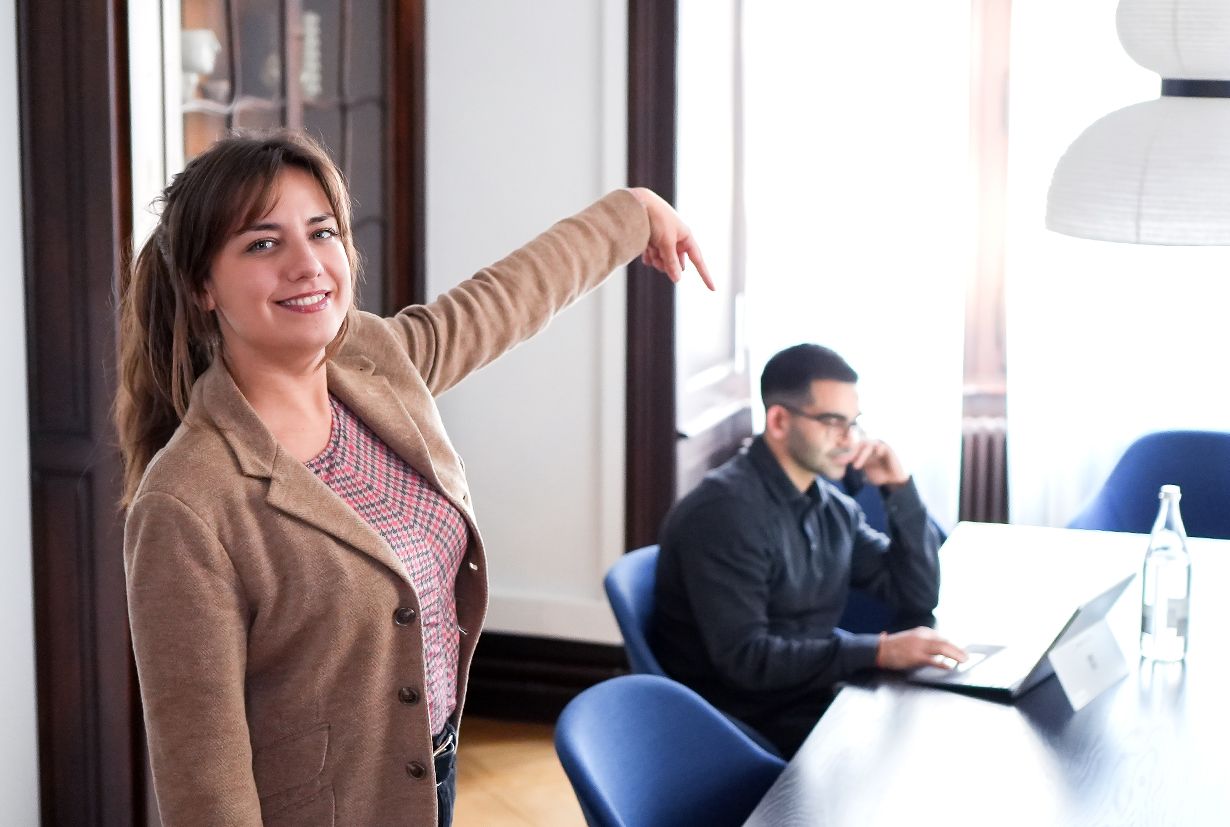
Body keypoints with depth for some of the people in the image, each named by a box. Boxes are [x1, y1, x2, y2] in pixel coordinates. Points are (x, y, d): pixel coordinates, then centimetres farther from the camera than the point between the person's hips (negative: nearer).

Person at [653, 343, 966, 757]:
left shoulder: (833, 505, 6)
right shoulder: (726, 511, -19)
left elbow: (918, 597, 8)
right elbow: (744, 658, -25)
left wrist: (900, 489, -4)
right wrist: (878, 651, -29)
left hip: (819, 695, 8)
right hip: (754, 727, -7)